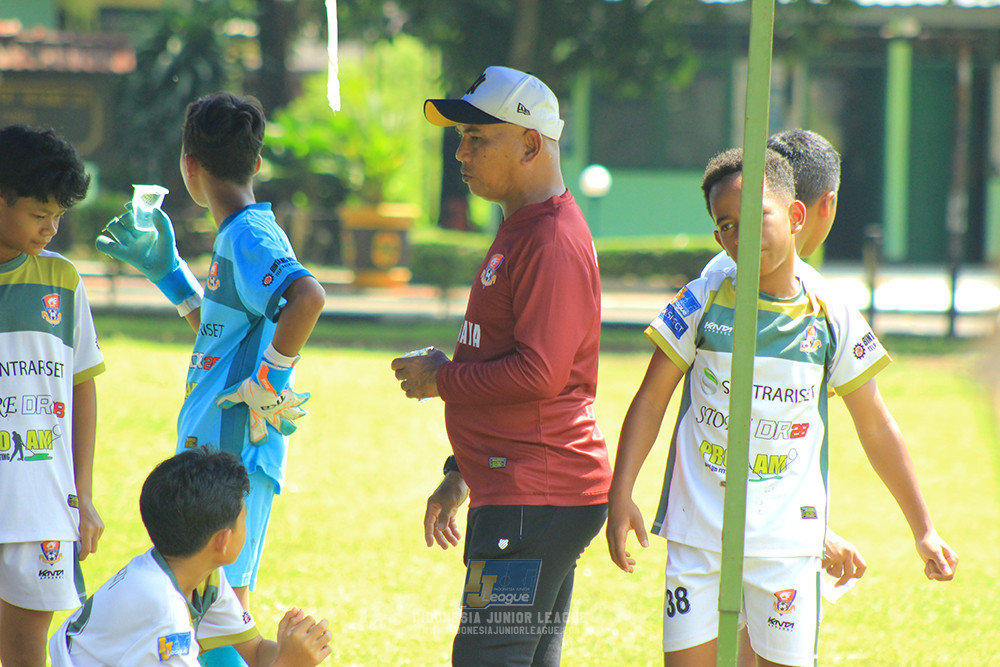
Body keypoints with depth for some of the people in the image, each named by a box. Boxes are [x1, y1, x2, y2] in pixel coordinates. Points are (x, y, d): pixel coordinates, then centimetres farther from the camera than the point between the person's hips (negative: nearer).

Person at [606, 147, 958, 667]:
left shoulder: (833, 321, 0)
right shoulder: (701, 304, -1)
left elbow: (876, 429, 9)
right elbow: (650, 402, 4)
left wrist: (923, 530, 11)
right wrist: (620, 497, -7)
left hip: (788, 541, 0)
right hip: (697, 535, 0)